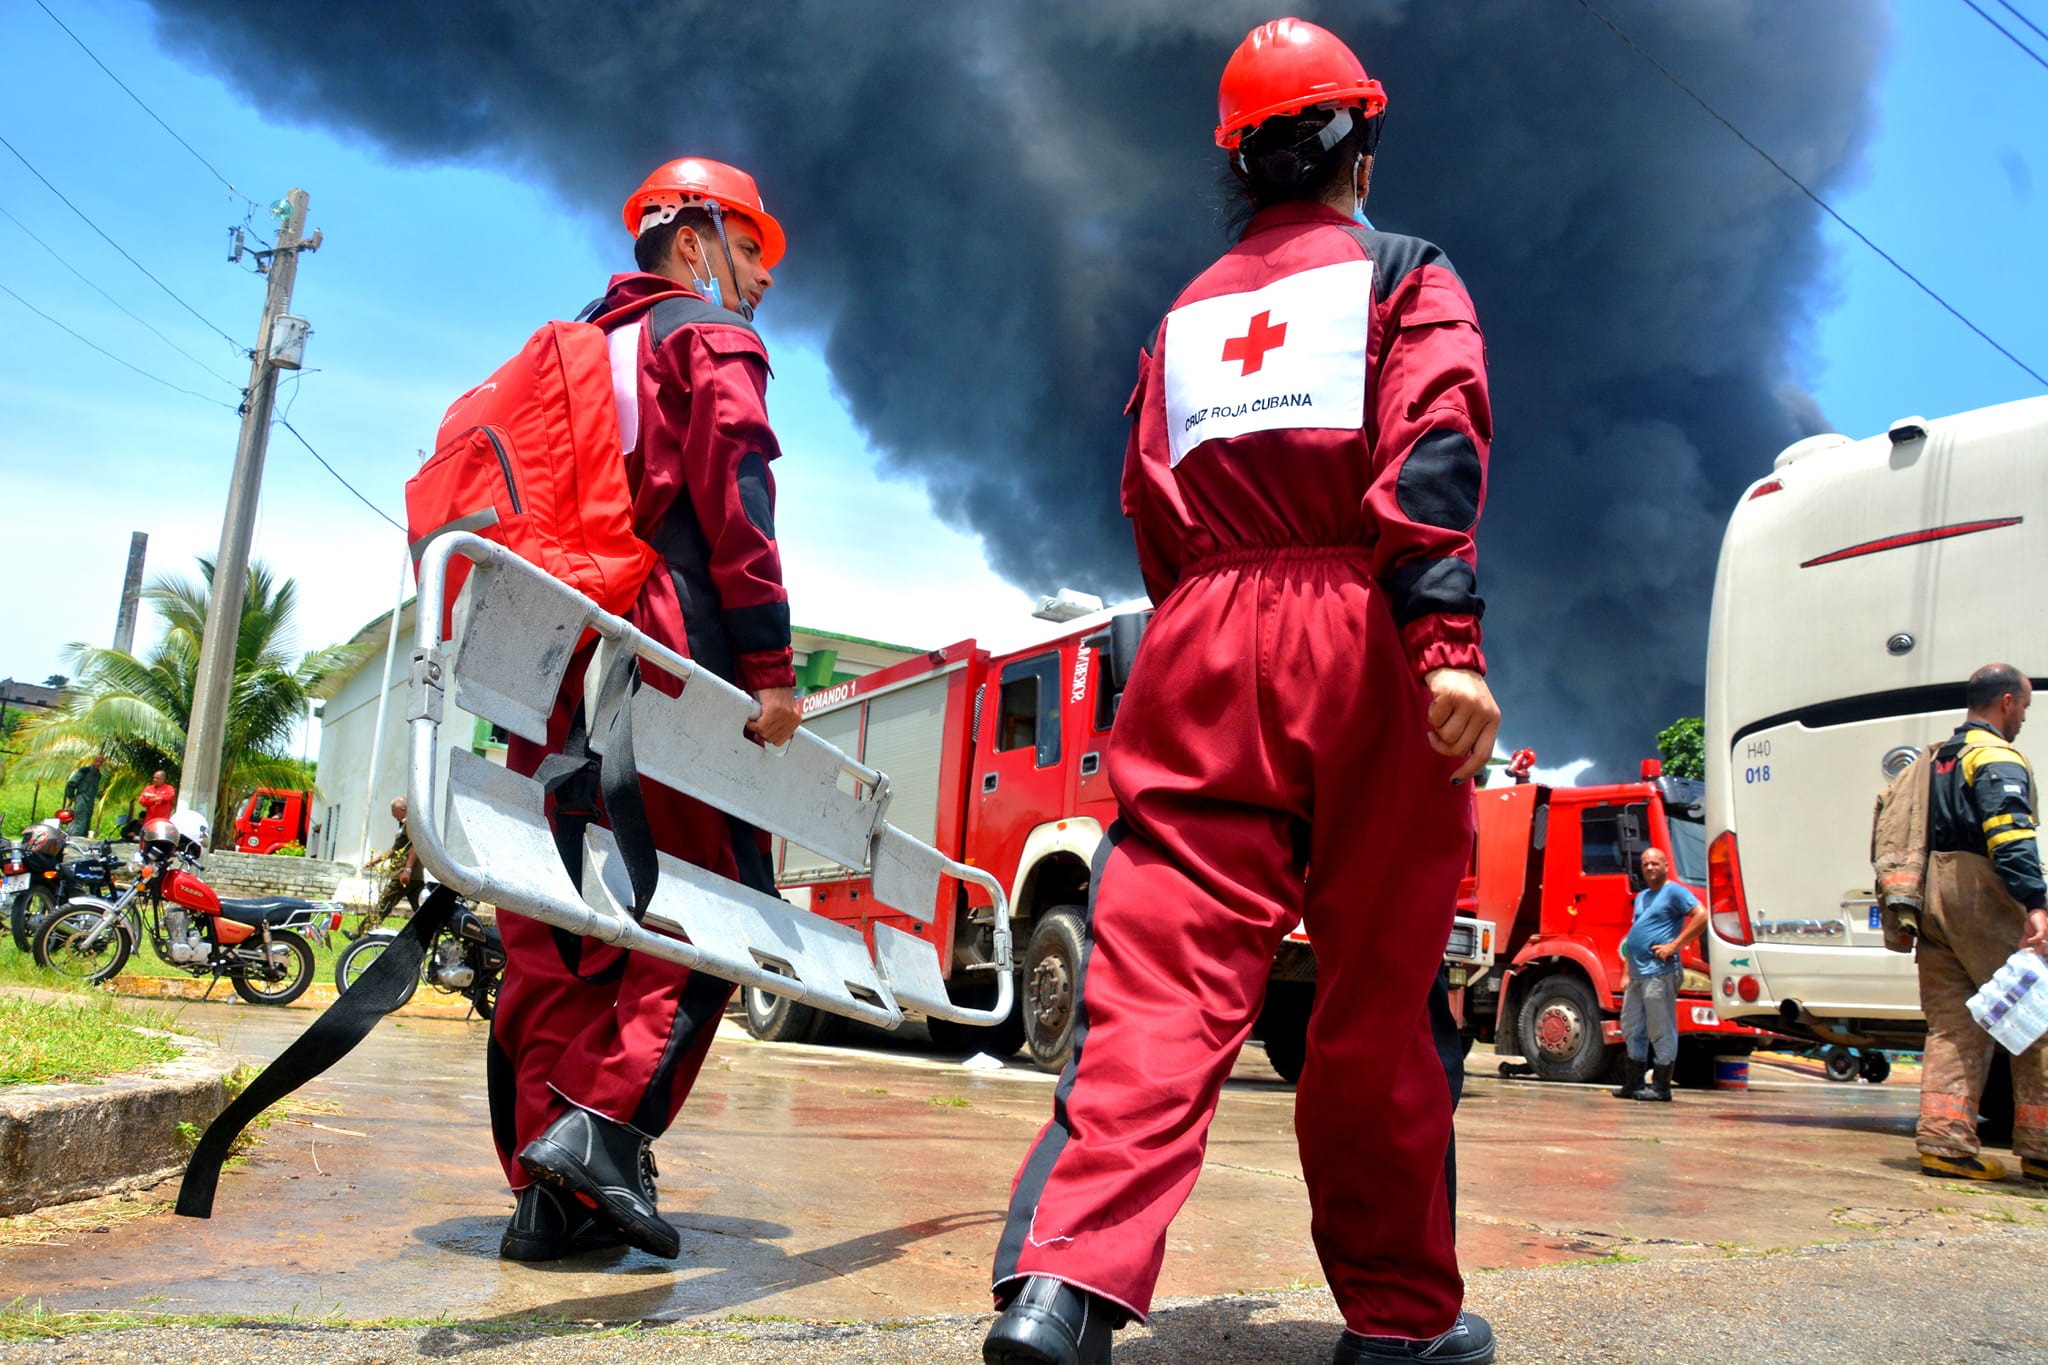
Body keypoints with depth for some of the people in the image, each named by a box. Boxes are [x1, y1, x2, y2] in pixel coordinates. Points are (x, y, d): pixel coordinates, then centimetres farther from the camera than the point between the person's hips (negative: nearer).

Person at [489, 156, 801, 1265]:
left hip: (553, 660, 8)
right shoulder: (709, 336, 4)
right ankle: (603, 1121, -14)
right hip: (665, 658, -8)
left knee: (561, 922, 5)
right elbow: (733, 500, -11)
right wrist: (770, 663, -14)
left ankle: (549, 1192, 6)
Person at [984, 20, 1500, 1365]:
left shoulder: (1188, 315, 22)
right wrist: (1449, 637, -18)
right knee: (1379, 992, 4)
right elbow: (1430, 446, -8)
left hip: (1202, 647, 3)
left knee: (1162, 970, -5)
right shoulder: (1404, 274, 10)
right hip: (1360, 641, -3)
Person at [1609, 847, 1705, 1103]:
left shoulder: (1674, 892, -3)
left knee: (1661, 1031, -4)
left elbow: (1701, 916, -17)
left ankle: (1661, 1087, 1)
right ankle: (1634, 1084, 19)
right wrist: (1627, 973, 19)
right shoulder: (1641, 897, 22)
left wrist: (1674, 946, -18)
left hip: (1659, 973, -9)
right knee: (1632, 1029, 11)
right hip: (1638, 974, 9)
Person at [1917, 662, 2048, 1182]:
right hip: (1981, 899, -8)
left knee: (1952, 1026, 6)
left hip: (1934, 899, 8)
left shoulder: (1940, 759, 21)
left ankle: (1944, 1141, 1)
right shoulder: (1998, 758, -6)